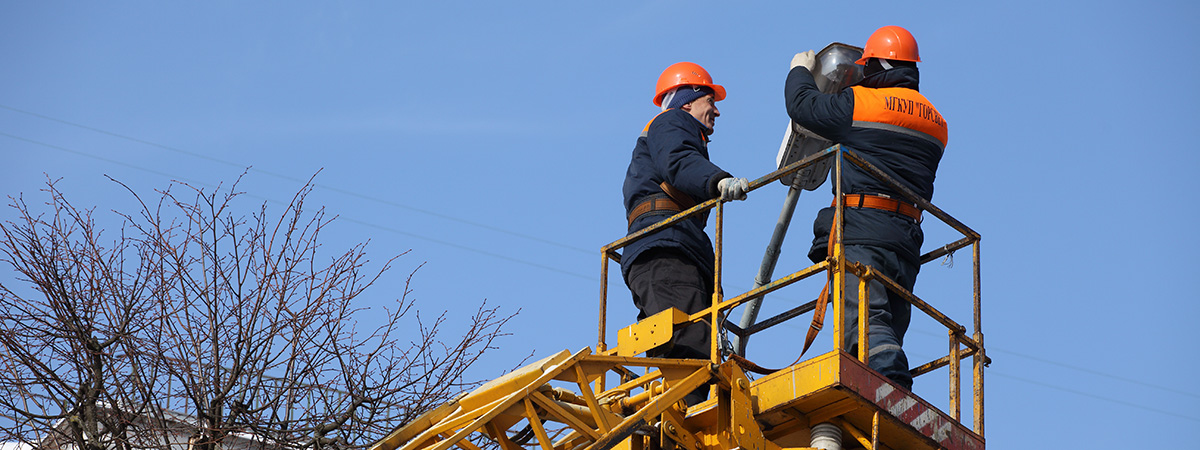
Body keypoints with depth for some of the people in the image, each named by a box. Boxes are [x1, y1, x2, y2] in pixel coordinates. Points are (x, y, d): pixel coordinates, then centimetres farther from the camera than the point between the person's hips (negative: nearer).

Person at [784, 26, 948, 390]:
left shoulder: (862, 103, 1)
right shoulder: (934, 122, 21)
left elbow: (802, 104, 10)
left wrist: (800, 70, 32)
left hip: (862, 230, -7)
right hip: (907, 235, 7)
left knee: (865, 321, -21)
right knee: (887, 338, 6)